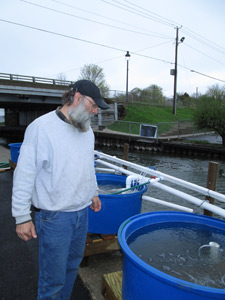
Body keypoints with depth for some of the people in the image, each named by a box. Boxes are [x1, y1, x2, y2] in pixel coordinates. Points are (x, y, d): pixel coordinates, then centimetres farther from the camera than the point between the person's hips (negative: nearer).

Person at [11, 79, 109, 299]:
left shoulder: (86, 129, 6)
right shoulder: (41, 127, -17)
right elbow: (24, 175, -15)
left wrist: (93, 192, 24)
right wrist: (22, 217, -13)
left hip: (81, 211, 7)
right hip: (54, 216, -7)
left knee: (72, 266, 23)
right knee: (53, 279, 9)